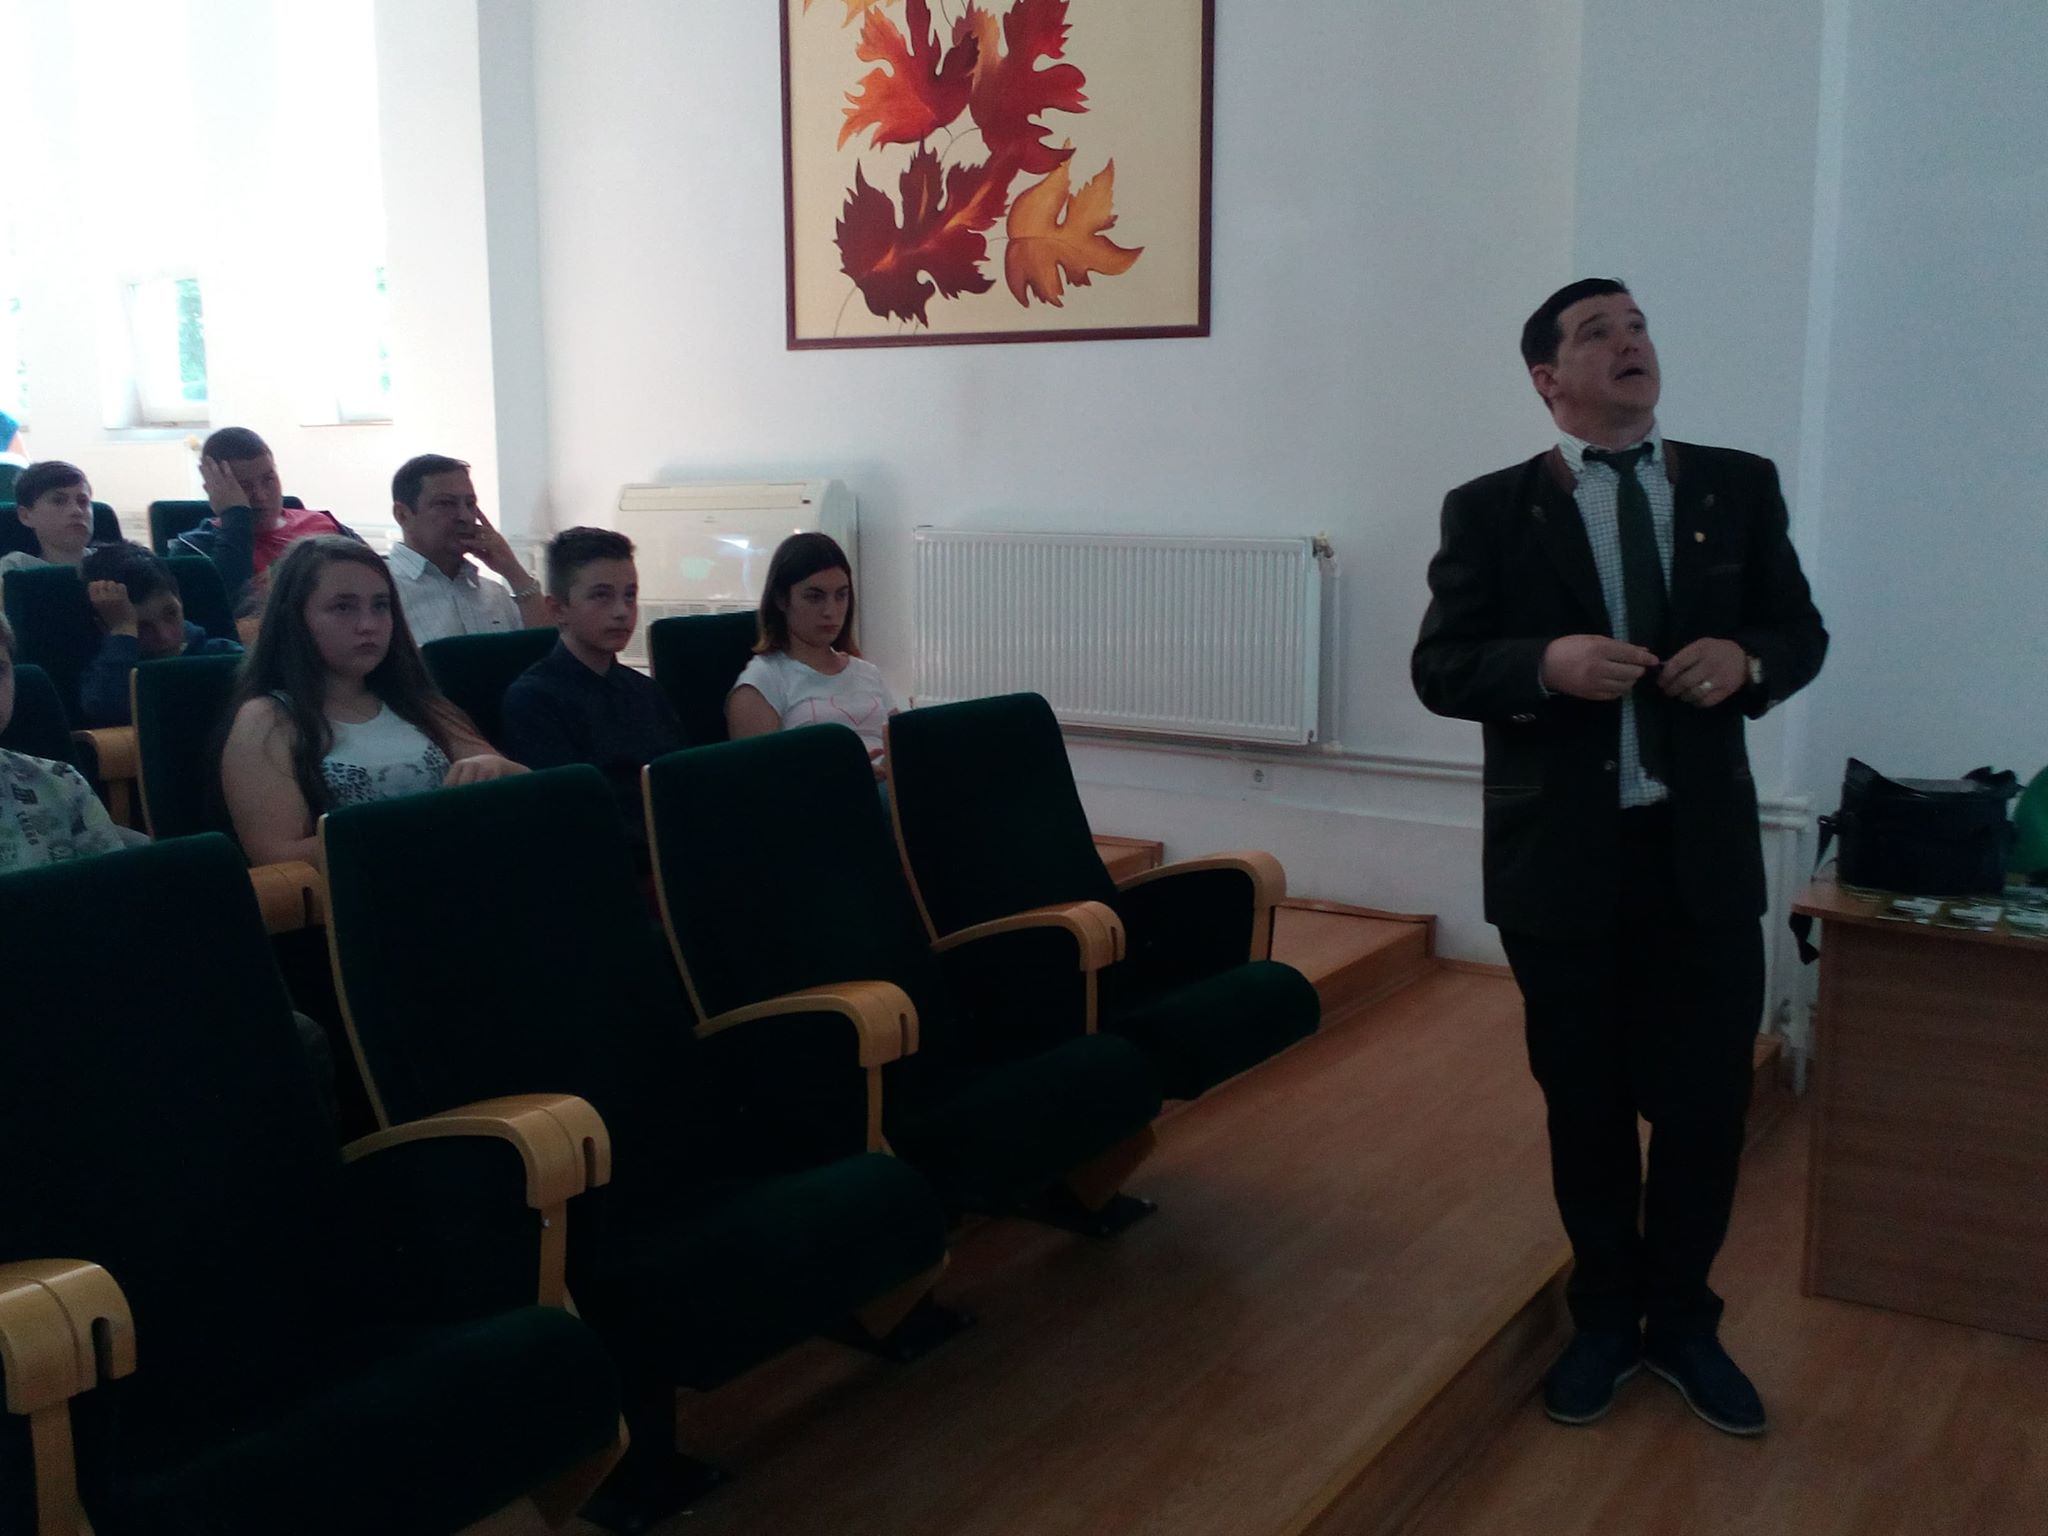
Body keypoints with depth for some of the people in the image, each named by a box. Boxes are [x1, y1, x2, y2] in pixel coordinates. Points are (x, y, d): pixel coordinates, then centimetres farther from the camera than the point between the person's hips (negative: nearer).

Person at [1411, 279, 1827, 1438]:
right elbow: (1440, 668, -4)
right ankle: (1606, 1315, 33)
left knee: (1708, 1101, 8)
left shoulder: (1739, 486, 5)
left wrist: (1748, 660, -14)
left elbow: (1803, 631, 9)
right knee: (1587, 1104, 13)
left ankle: (1682, 1319, 31)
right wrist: (1546, 663, -23)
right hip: (1561, 854, -1)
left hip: (1704, 849, 2)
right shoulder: (1492, 510, -2)